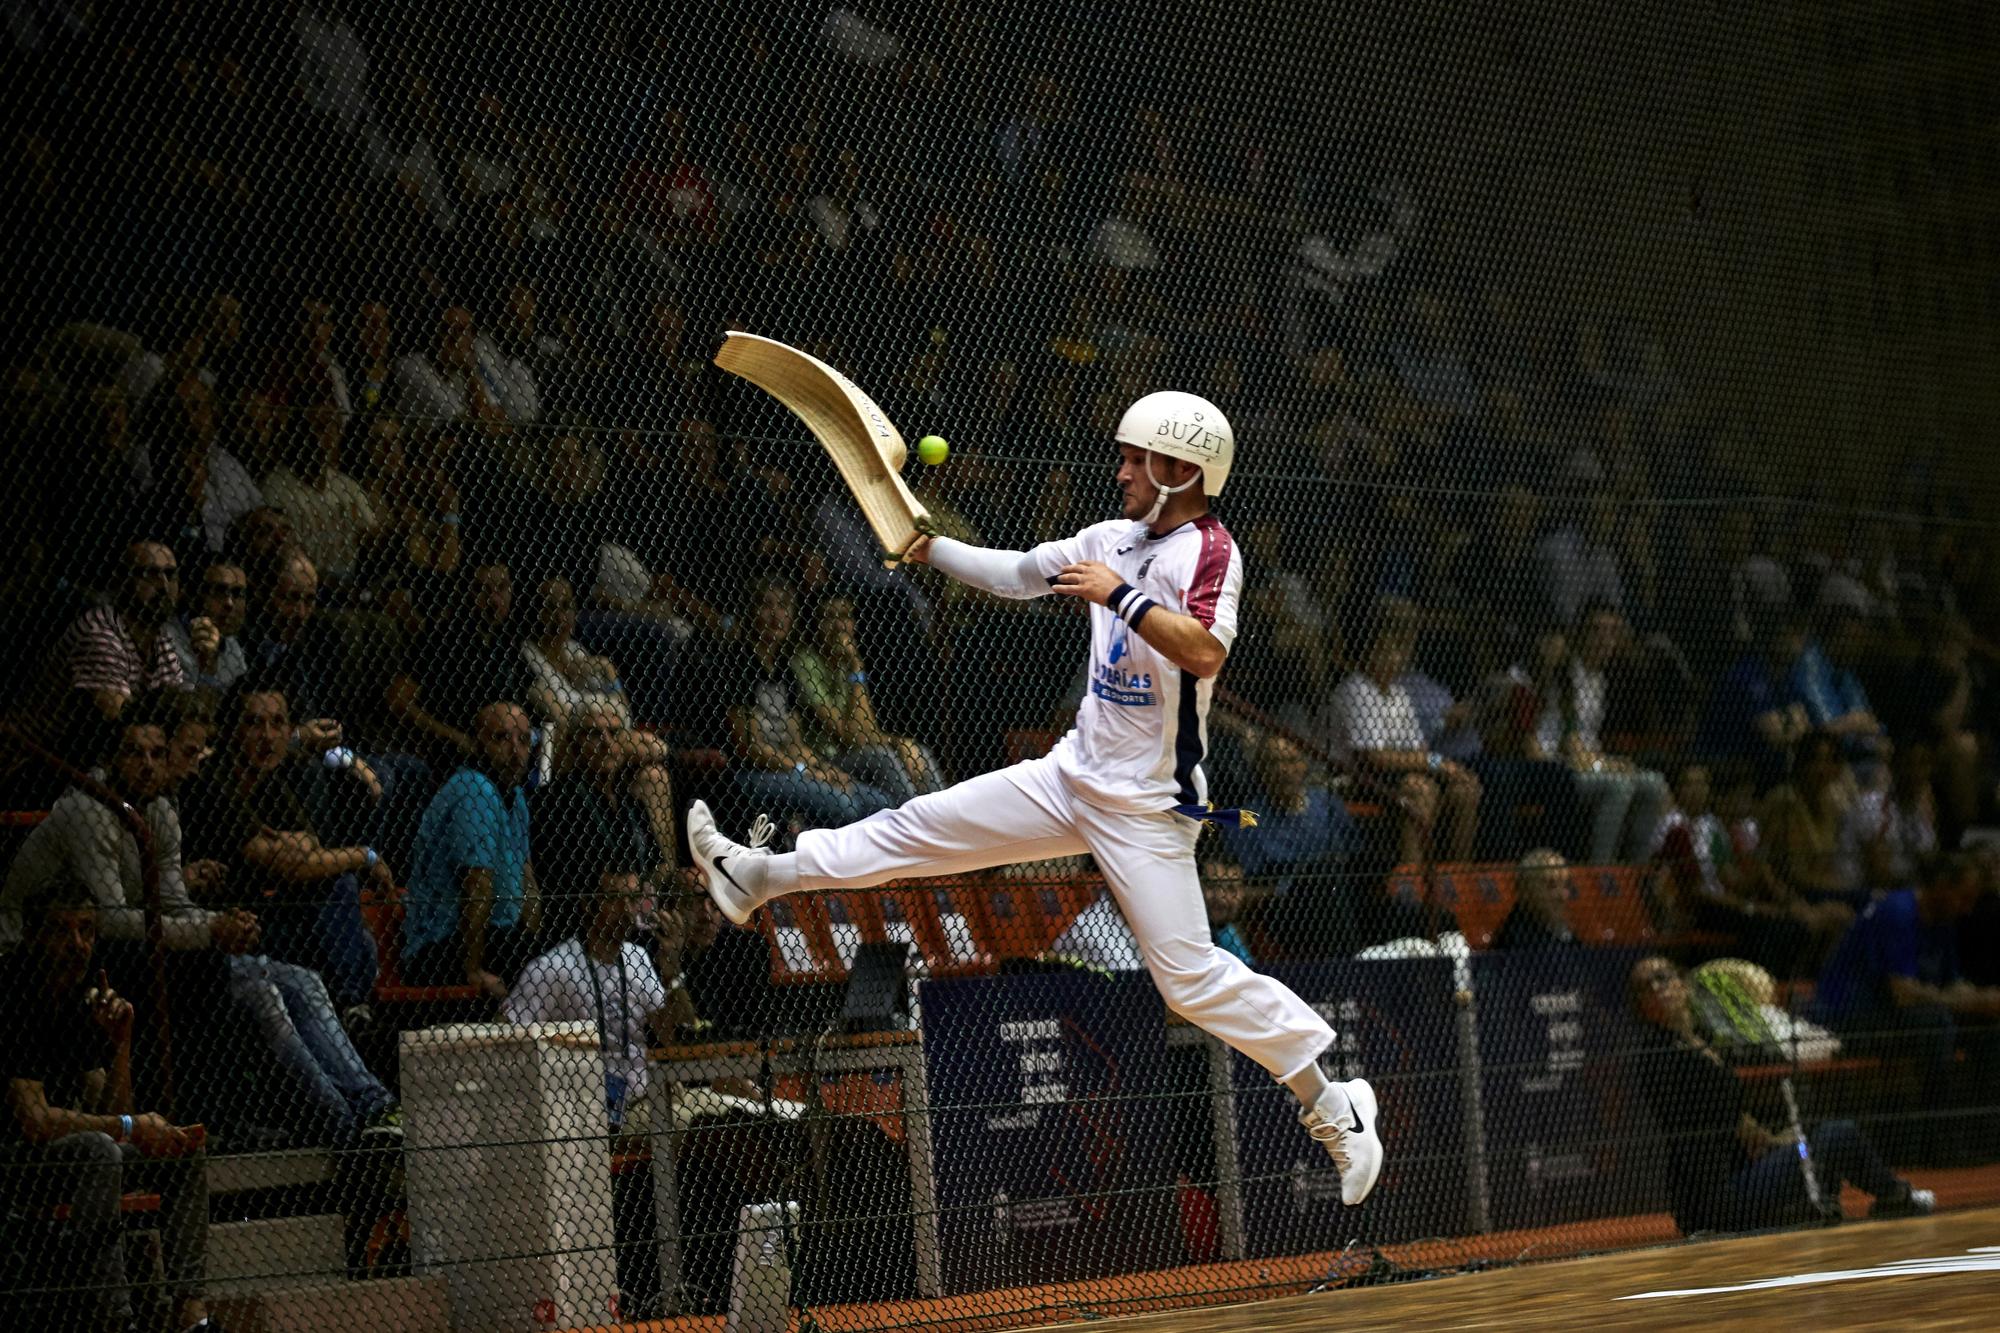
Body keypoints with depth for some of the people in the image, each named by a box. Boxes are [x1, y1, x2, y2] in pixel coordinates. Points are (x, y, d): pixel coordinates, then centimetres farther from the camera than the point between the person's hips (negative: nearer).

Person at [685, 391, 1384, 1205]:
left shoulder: (1207, 550, -15)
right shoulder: (1115, 540, 9)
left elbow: (1206, 653, -32)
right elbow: (1017, 574, 22)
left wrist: (1121, 596, -32)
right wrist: (932, 549, 13)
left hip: (1147, 809, -8)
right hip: (1075, 774, 8)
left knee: (1190, 974, -10)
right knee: (922, 828, 9)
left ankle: (1333, 1106, 0)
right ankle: (761, 877, 19)